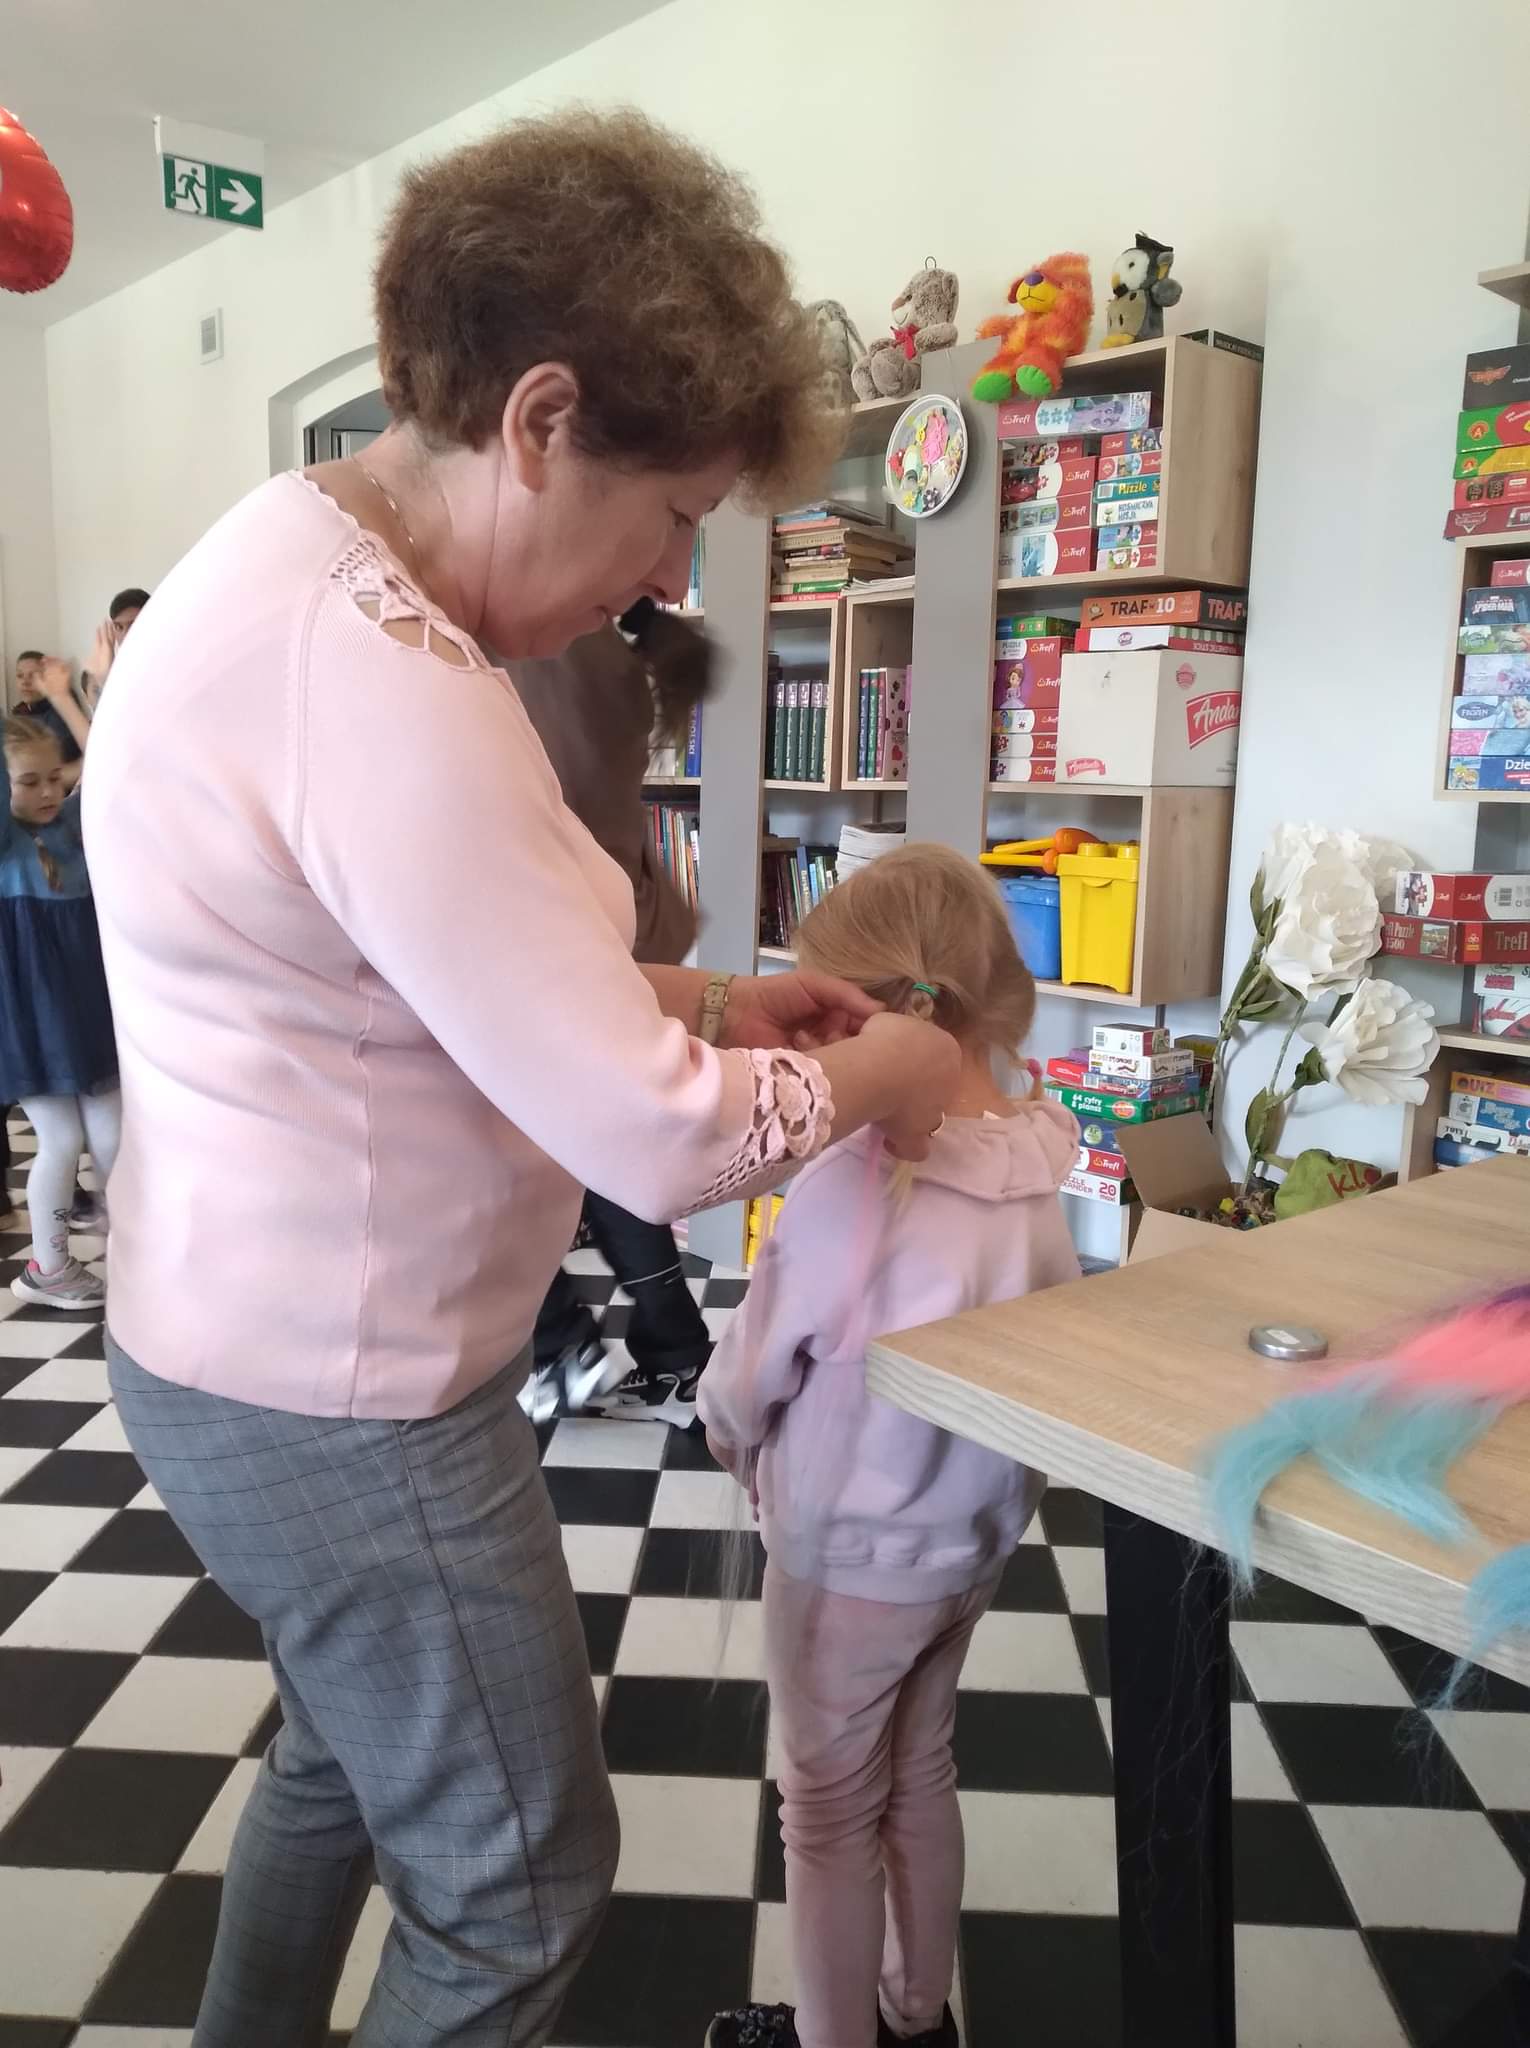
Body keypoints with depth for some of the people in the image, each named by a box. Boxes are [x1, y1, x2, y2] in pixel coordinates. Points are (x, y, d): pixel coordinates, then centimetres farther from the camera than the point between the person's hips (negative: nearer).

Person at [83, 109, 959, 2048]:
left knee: (346, 1756, 30)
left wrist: (715, 999, 6)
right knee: (514, 1883, 12)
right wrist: (880, 1072, -8)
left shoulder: (296, 564, 5)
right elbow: (658, 1141, -27)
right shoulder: (378, 682, -29)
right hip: (342, 1402, -10)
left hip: (270, 1341, 10)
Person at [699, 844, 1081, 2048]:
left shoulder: (856, 1183, -31)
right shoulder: (1041, 1171, -11)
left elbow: (743, 1384, -17)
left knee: (829, 1814, 17)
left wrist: (743, 1448, 4)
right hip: (974, 1539, 7)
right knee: (921, 1778, 27)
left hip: (849, 1558, -6)